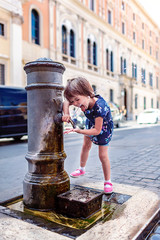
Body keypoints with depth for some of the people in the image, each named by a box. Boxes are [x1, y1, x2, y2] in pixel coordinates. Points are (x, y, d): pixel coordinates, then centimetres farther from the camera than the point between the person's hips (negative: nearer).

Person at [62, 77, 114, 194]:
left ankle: (108, 182, 16)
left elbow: (97, 130, -37)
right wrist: (66, 114, -30)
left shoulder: (100, 106, -44)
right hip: (91, 123, 7)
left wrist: (78, 131, -42)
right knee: (86, 146, 21)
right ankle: (82, 169, 45)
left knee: (103, 155, -4)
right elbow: (66, 102, -10)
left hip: (103, 128, -6)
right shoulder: (85, 100, -27)